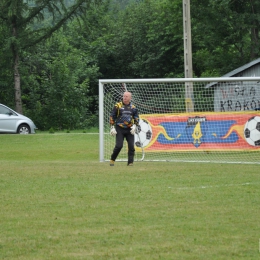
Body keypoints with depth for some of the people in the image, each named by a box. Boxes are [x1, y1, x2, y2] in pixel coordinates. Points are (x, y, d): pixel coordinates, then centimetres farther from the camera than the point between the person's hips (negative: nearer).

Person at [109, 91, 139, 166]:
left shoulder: (133, 107, 9)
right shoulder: (118, 106, 0)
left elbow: (136, 118, 15)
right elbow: (112, 117, 2)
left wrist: (134, 126, -3)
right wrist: (112, 127, -5)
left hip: (129, 129, 3)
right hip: (120, 129, -3)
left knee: (131, 146, -5)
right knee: (119, 145, -12)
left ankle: (130, 162, 4)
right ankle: (112, 160, 6)